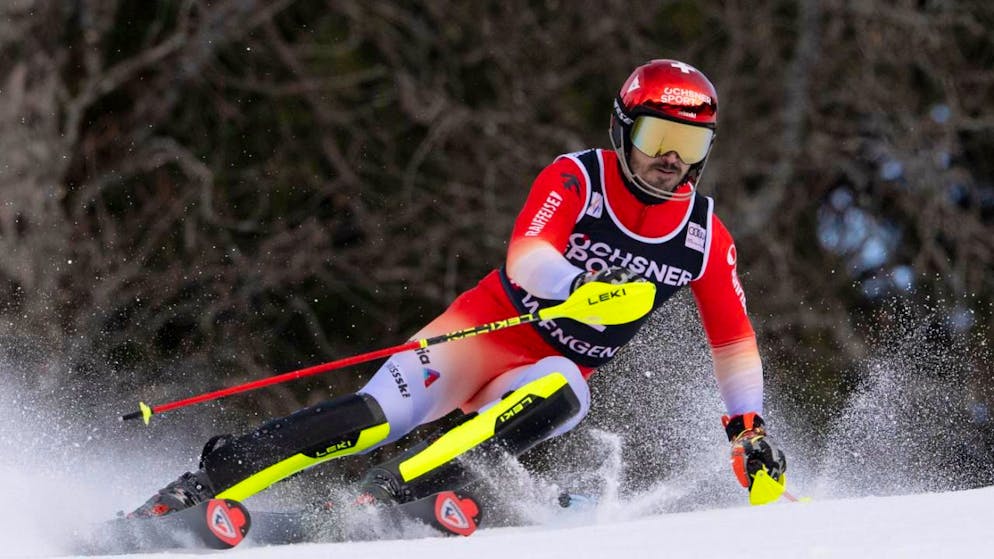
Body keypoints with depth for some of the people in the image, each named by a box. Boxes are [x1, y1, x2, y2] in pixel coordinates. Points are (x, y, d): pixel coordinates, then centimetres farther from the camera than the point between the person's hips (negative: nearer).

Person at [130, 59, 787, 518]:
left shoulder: (705, 235, -3)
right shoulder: (575, 179, -14)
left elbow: (734, 342, 9)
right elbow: (525, 259, -31)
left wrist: (751, 429, 2)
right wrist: (585, 290, -51)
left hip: (558, 369, 3)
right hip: (492, 329, -3)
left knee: (557, 398, -35)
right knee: (378, 416, -26)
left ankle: (381, 497, -42)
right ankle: (196, 488, -25)